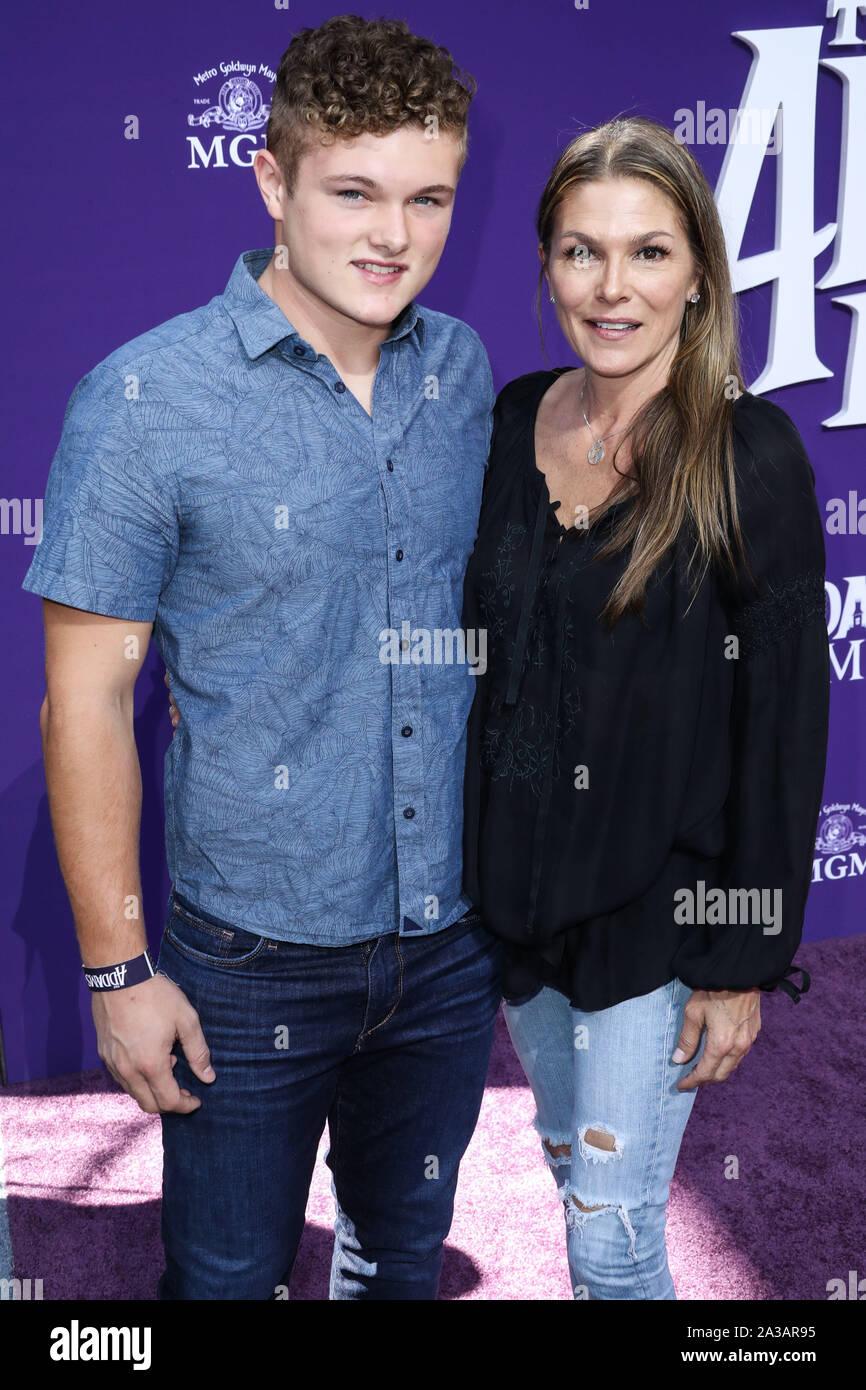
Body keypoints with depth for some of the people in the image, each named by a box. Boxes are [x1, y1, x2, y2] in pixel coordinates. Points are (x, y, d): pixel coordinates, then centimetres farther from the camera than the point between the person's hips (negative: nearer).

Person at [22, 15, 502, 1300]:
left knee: (408, 1251, 25)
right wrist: (118, 967, -10)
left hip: (451, 940, 5)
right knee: (230, 1274, 16)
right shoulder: (145, 401, -16)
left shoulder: (464, 370, -1)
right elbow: (86, 701, -12)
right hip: (253, 956, -4)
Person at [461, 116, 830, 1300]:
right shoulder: (513, 422, 0)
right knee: (572, 1166, 21)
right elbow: (479, 654, 8)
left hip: (659, 904, -5)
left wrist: (745, 957, -12)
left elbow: (785, 722, -13)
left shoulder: (749, 457, -14)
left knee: (612, 1229, 3)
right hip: (517, 884, 5)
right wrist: (467, 866, 9)